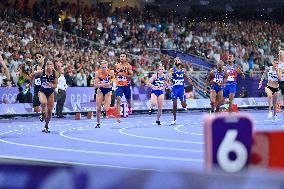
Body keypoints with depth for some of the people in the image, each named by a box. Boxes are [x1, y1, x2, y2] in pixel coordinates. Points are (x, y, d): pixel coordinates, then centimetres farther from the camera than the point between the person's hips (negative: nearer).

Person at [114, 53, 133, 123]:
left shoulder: (128, 66, -6)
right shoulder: (116, 66, 3)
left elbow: (131, 75, -13)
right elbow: (113, 74, 21)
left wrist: (123, 74, -22)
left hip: (126, 85, 0)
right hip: (119, 85, 0)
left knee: (128, 99, 19)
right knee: (118, 99, -18)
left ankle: (129, 107, 56)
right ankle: (118, 116, -20)